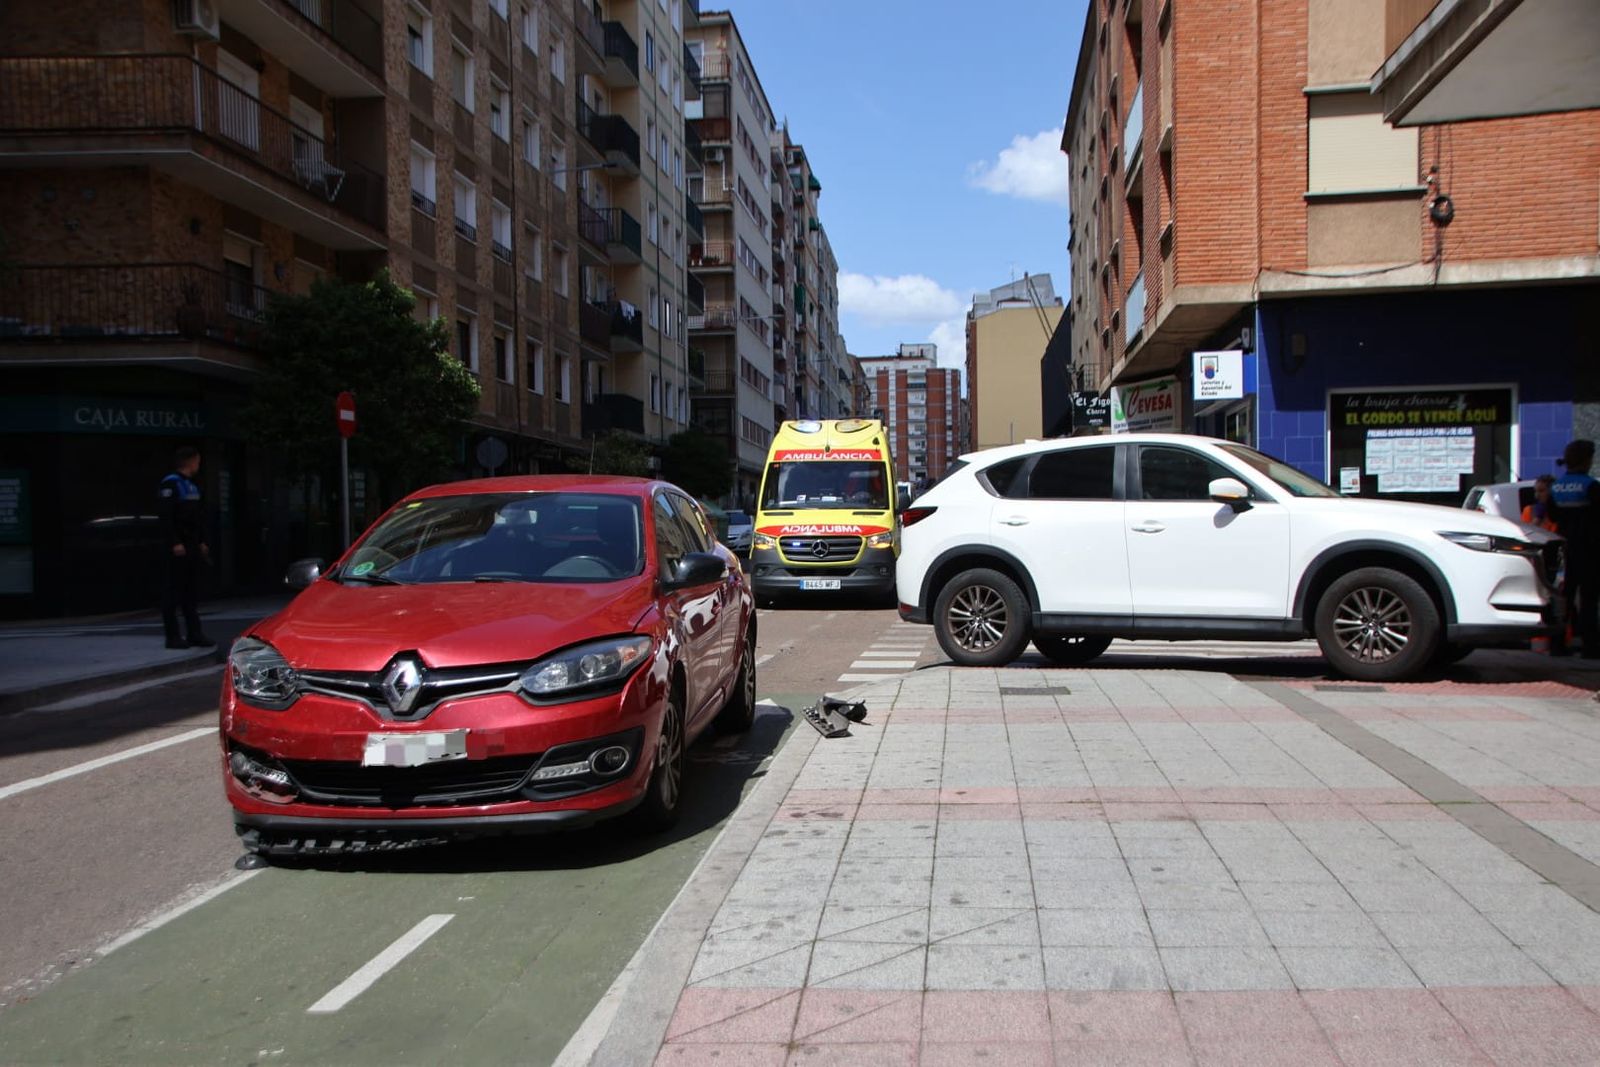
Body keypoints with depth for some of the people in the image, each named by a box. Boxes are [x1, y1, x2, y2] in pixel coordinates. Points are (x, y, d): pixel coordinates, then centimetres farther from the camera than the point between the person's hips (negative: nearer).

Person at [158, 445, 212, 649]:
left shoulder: (193, 485, 18)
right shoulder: (170, 483, -10)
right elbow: (166, 516, -17)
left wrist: (201, 542, 16)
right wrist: (175, 543, -22)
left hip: (191, 546, 9)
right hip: (176, 547, -9)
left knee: (190, 589, 10)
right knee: (173, 590, -4)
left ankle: (194, 633, 14)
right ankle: (173, 636, -2)